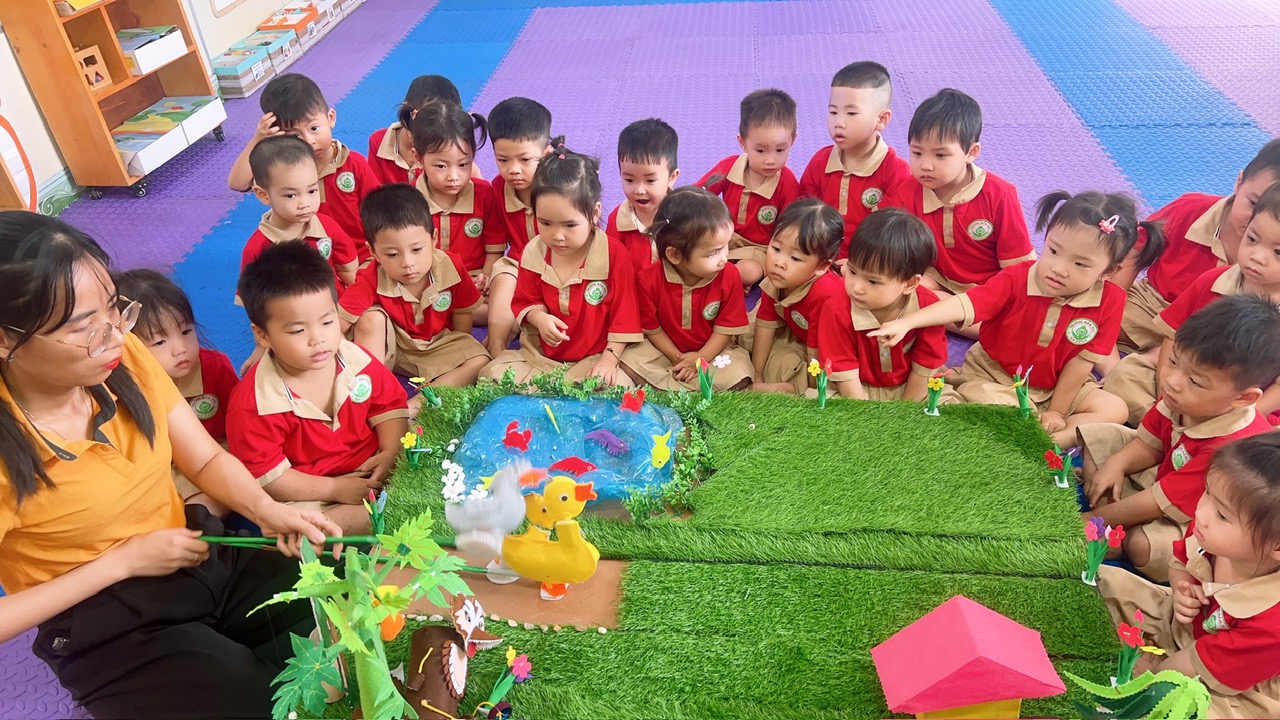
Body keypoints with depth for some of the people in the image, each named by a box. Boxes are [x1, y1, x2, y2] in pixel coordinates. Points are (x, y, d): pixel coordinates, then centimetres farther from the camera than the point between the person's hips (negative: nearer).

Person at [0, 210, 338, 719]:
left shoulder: (124, 356, -11)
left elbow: (206, 458, -1)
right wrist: (123, 560, -17)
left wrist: (266, 509, -20)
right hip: (108, 628, -4)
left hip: (207, 558, 4)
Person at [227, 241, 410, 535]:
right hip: (307, 496, -2)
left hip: (373, 471, 3)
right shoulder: (253, 402, -19)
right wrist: (335, 489, -18)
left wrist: (391, 453, -13)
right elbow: (264, 474, -15)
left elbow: (389, 405, 5)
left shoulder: (355, 359, -7)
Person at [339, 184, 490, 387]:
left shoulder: (451, 267, -21)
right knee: (371, 319, -29)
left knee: (480, 362, -22)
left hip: (439, 347, 2)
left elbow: (462, 318, -8)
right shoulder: (371, 281, -24)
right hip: (387, 347, -1)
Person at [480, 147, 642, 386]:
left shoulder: (614, 254, -12)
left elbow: (623, 314, -7)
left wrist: (610, 358, -14)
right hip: (538, 355, 3)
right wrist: (539, 318, -15)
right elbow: (526, 302, 9)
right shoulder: (533, 252, -3)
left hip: (593, 357, -2)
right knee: (491, 375, -16)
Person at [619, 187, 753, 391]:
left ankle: (666, 386, -18)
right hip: (666, 349, 0)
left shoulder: (729, 276, -19)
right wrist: (677, 358, -13)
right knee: (629, 363, -22)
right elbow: (652, 329, -8)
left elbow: (726, 328, -12)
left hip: (712, 350, 0)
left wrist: (700, 359, -21)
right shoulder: (649, 279, -21)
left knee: (737, 377, -26)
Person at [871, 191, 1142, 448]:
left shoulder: (1109, 301, -14)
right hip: (994, 378, -2)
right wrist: (906, 323, -45)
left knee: (1114, 409, -17)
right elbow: (965, 304, -31)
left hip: (1058, 388, 3)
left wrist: (1056, 412, -8)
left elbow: (1080, 363, -10)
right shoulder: (1018, 279, -19)